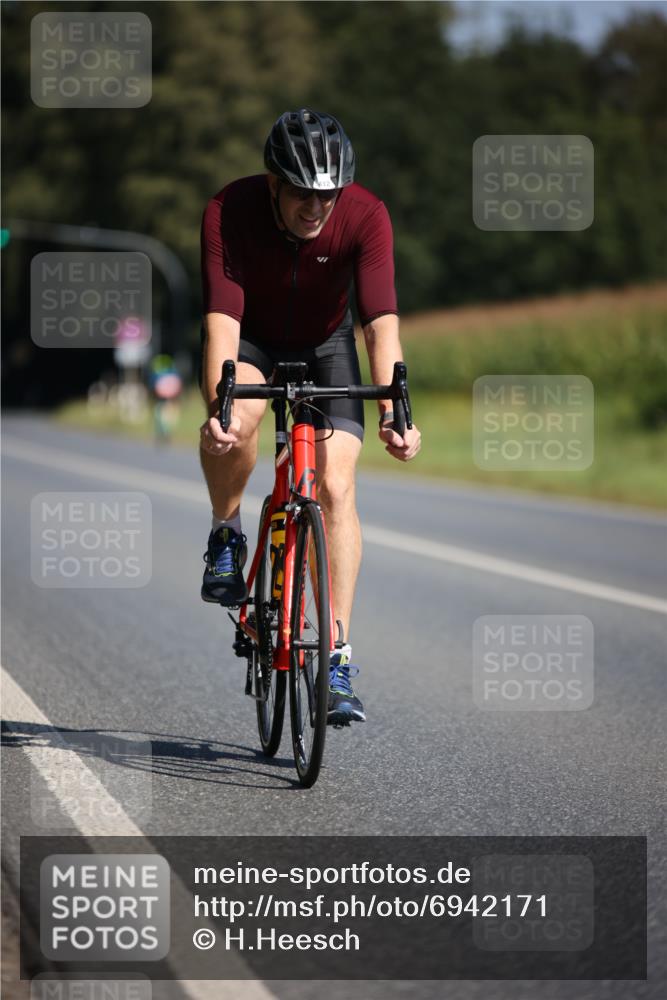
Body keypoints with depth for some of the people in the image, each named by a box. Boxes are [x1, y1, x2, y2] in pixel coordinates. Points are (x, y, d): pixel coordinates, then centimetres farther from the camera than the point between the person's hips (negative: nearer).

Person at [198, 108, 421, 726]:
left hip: (325, 343, 1)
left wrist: (393, 411, -48)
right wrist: (217, 408, -52)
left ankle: (337, 659, -11)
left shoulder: (365, 216, -29)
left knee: (336, 487, -15)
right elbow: (222, 318, -37)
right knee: (239, 419, -34)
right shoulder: (229, 213, -30)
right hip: (251, 339, -1)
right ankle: (226, 534, -4)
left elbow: (381, 321, -35)